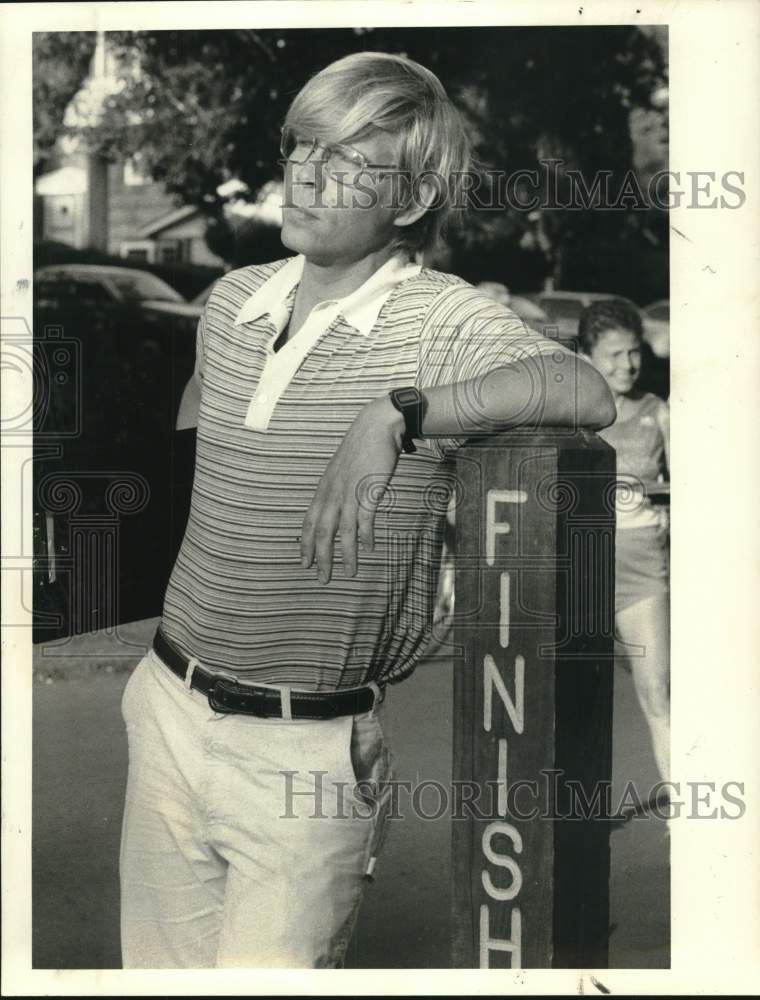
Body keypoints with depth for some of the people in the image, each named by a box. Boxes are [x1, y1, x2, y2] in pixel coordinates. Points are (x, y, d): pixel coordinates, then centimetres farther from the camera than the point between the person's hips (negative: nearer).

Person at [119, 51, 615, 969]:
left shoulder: (439, 318, -11)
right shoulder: (227, 303, 6)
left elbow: (588, 393, -28)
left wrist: (396, 413, -34)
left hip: (304, 755, -5)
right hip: (168, 715, 6)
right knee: (157, 966, 17)